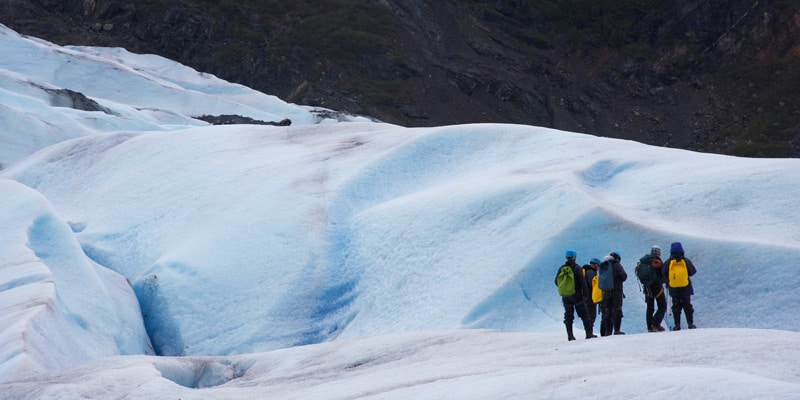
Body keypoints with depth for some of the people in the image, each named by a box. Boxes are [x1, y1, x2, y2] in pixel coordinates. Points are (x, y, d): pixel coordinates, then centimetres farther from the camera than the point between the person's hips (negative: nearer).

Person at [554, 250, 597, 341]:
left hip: (566, 297, 4)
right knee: (584, 315, 2)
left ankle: (570, 335, 5)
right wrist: (585, 293, -7)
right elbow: (582, 281, -14)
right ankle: (589, 333, -2)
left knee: (568, 316, 9)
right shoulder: (577, 268, -10)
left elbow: (557, 282, 8)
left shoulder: (561, 269, 2)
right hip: (577, 296, -3)